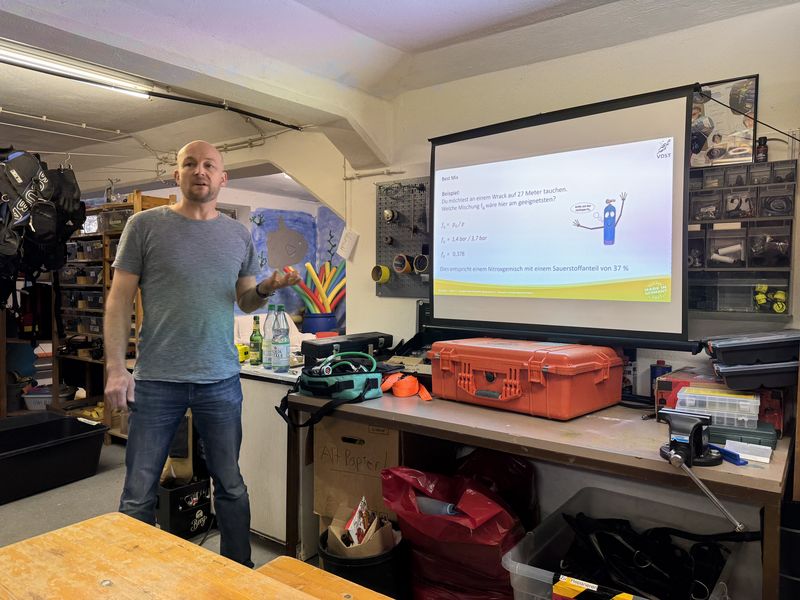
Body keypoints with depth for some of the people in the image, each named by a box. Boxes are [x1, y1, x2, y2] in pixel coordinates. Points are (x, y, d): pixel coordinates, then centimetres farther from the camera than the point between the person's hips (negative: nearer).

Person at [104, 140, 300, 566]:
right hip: (156, 381, -2)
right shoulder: (145, 225, -1)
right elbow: (119, 300, -1)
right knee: (138, 493, 9)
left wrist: (266, 289, -9)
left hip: (221, 381, 2)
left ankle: (239, 572, 30)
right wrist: (116, 368, -8)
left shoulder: (239, 236, 8)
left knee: (231, 486, 12)